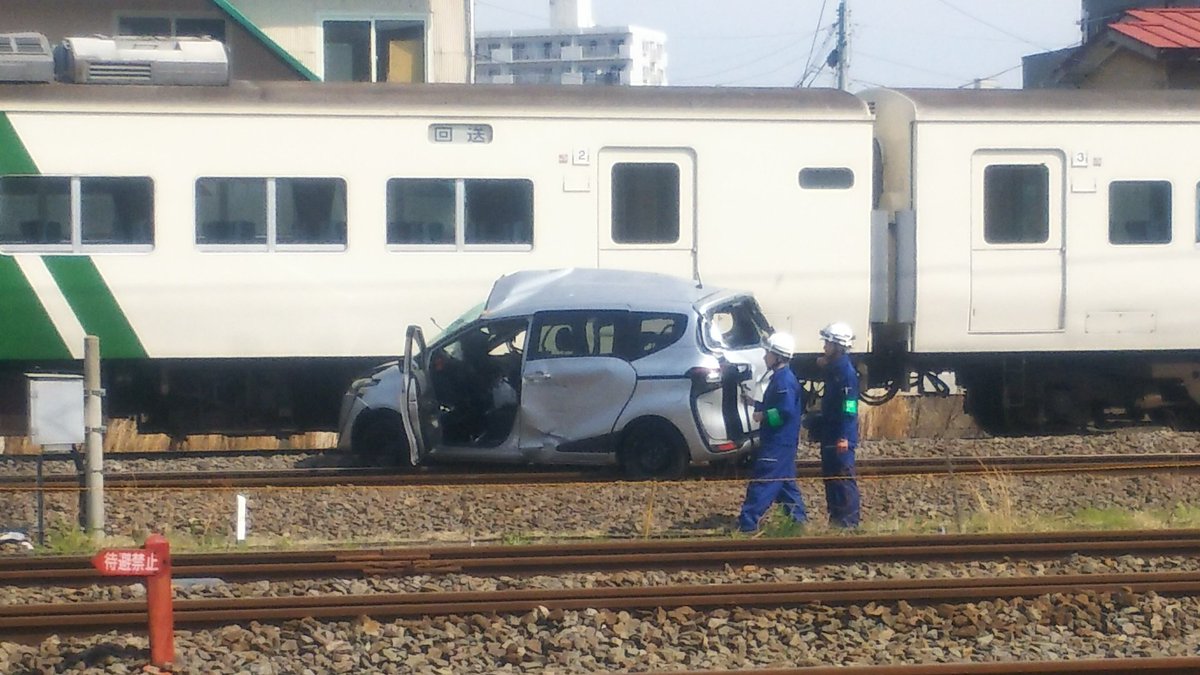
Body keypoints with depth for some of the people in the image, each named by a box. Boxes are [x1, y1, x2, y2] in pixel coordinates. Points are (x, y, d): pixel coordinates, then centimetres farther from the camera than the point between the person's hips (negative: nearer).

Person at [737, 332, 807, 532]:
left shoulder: (785, 380, -17)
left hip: (778, 443, -11)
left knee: (762, 482, -11)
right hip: (777, 441, 11)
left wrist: (763, 416, -16)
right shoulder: (779, 378, 16)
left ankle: (747, 523, -13)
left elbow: (786, 411, -25)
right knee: (785, 481, 16)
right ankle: (798, 517, 22)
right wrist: (754, 403, 16)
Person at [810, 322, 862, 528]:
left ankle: (849, 520, -2)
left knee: (844, 478, -6)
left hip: (840, 436, -10)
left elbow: (849, 407, -22)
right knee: (830, 476, 16)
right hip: (829, 434, 10)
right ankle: (836, 517, 24)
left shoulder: (847, 371, -18)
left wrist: (844, 437, -25)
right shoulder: (833, 368, 11)